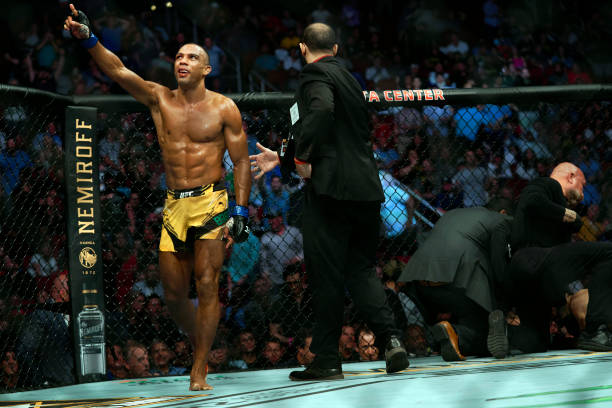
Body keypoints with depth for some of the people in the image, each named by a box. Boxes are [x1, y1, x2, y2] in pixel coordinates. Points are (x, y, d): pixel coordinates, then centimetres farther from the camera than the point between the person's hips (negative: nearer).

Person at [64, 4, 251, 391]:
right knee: (174, 293, 5)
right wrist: (88, 39, -22)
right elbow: (118, 71, -7)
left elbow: (242, 160, 0)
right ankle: (202, 346, 29)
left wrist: (241, 211, -7)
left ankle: (199, 372, -7)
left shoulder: (224, 108, 0)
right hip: (174, 204, 4)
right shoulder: (159, 99, 6)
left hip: (211, 203, -4)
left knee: (207, 287, -9)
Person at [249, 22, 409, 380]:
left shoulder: (316, 75, -5)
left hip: (331, 189, -8)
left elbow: (322, 111, -28)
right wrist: (283, 159, 31)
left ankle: (327, 360, 2)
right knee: (362, 269, 13)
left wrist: (301, 156, -17)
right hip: (366, 189, 8)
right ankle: (392, 340, -4)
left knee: (326, 274, -2)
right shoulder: (350, 79, 21)